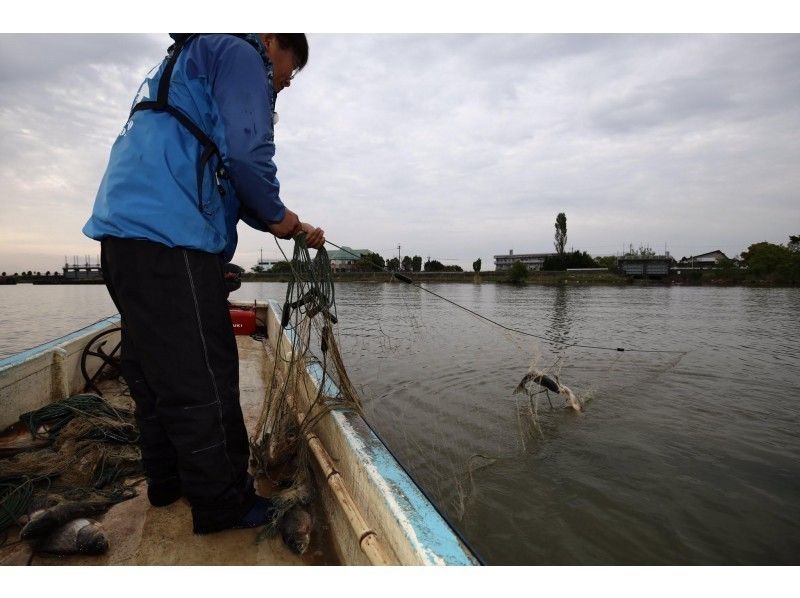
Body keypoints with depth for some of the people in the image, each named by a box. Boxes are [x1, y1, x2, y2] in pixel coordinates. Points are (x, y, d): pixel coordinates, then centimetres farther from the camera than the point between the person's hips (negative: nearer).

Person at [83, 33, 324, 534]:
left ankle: (168, 482, 29)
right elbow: (246, 154, -16)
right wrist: (278, 214, 2)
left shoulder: (187, 64, 34)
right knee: (202, 378, -5)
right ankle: (223, 504, 8)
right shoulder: (239, 54, 3)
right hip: (166, 236, -11)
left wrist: (290, 227, 24)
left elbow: (217, 178, 31)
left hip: (124, 230, 11)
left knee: (154, 370, 15)